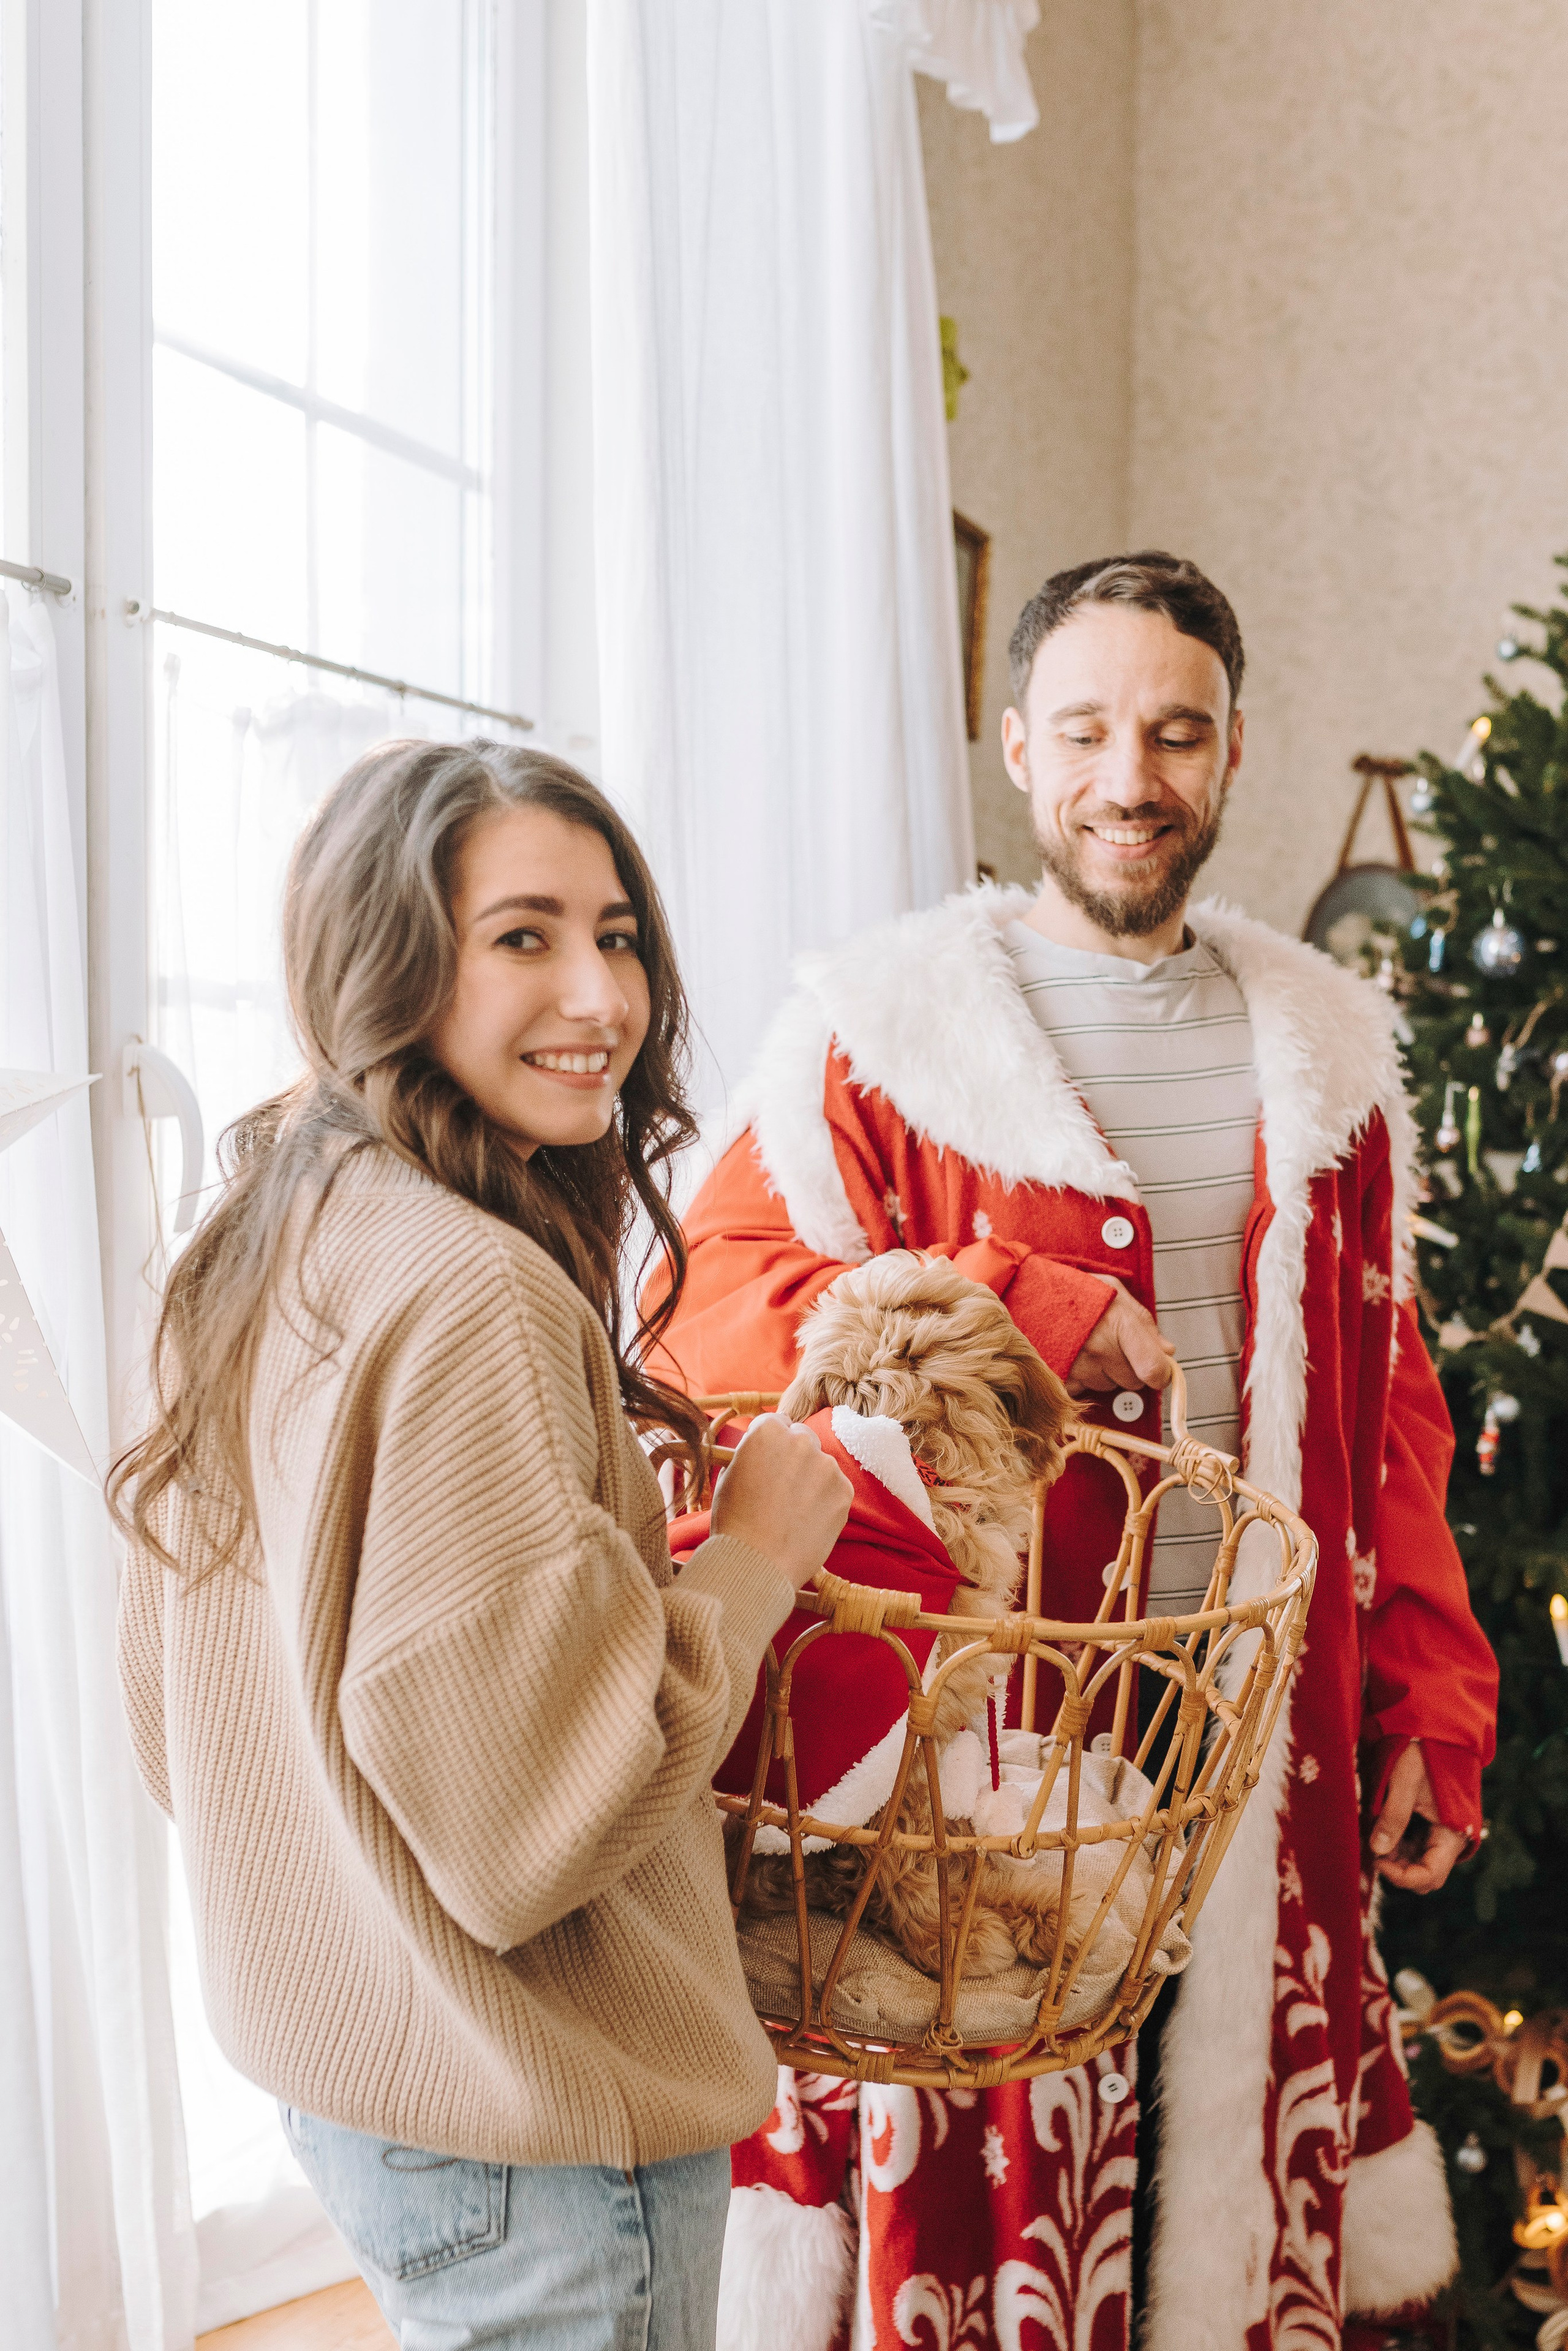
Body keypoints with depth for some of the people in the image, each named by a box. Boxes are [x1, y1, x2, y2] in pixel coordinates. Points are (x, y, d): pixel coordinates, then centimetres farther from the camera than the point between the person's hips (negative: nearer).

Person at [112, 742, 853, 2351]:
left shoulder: (260, 1253, 3)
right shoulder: (468, 1290, -26)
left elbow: (168, 1714, 11)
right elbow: (532, 1807, -28)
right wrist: (757, 1556, -15)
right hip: (533, 2135, -9)